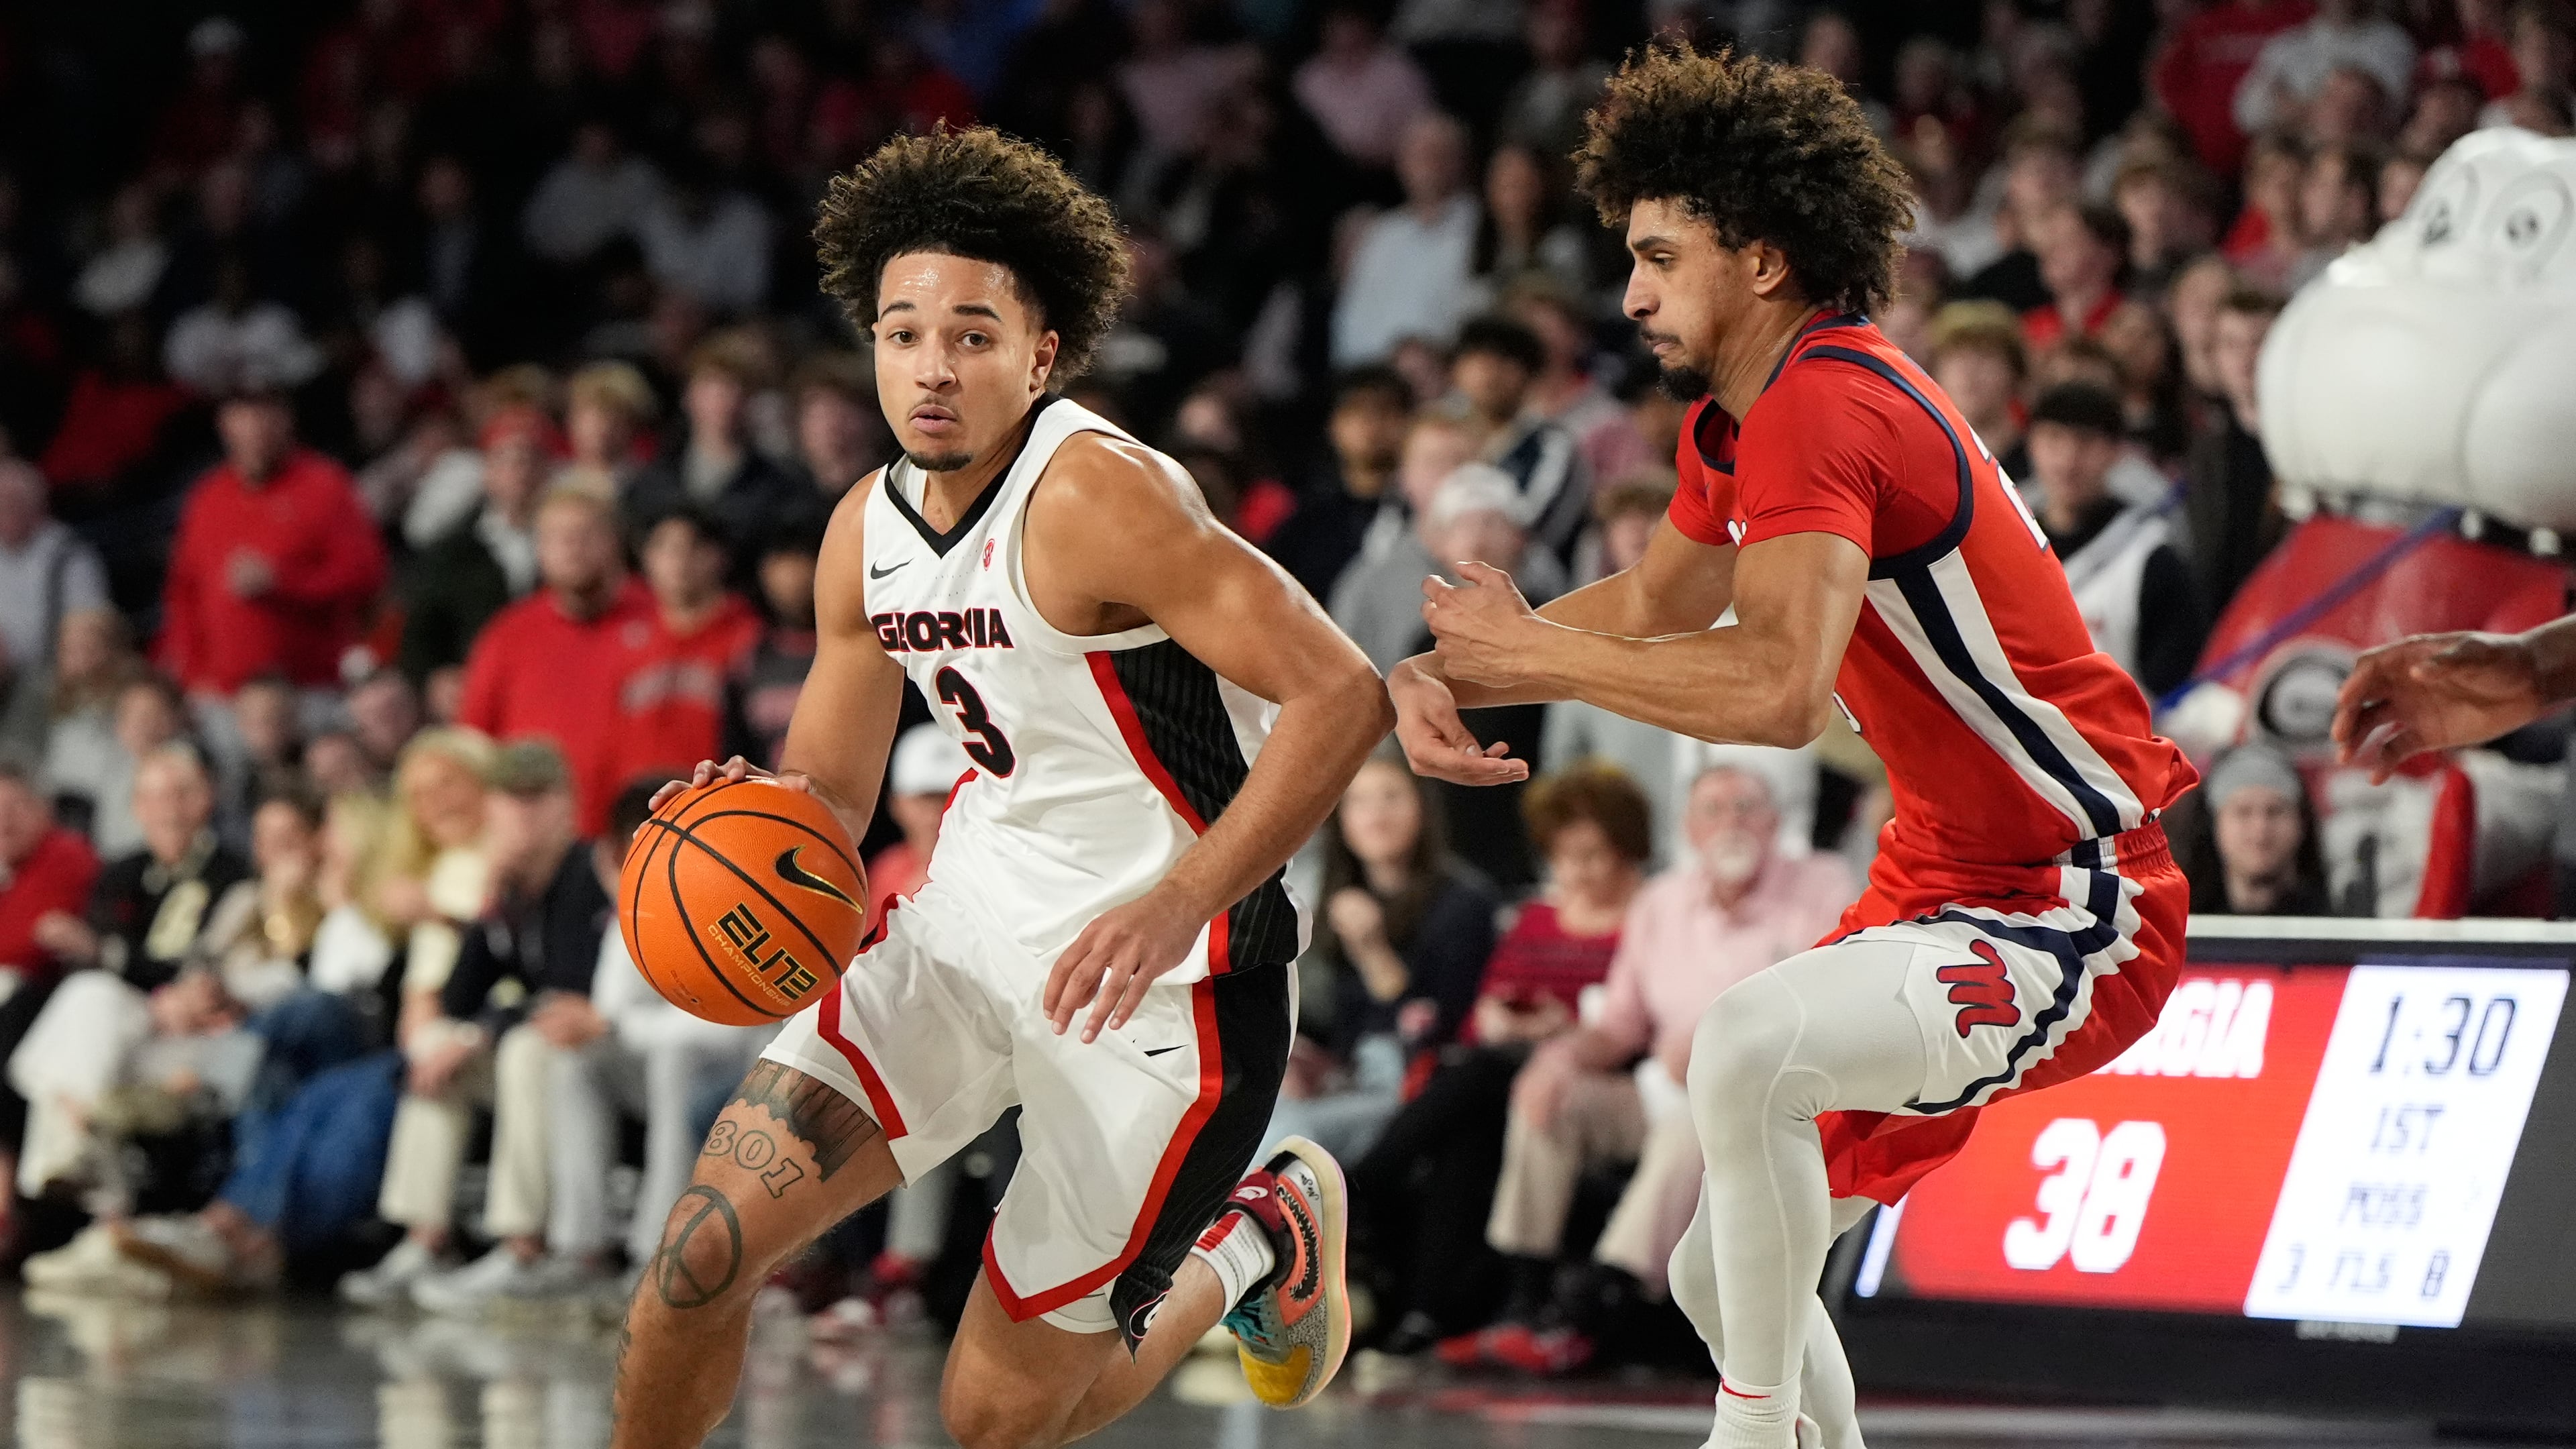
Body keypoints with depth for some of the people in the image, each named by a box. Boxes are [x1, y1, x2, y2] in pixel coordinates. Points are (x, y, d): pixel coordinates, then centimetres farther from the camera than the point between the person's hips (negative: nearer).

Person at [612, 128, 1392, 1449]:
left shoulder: (1094, 496, -21)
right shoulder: (867, 532, 4)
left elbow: (1339, 697, -26)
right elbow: (832, 789, 17)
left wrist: (1177, 904, -34)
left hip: (1157, 979, -7)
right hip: (971, 932, 7)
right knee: (704, 1251, -8)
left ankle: (1258, 1244, 29)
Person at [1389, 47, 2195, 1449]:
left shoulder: (1818, 408, -23)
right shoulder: (1737, 424, 9)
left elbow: (1780, 690, -37)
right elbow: (1655, 607, 26)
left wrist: (1531, 652, -24)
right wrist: (1447, 674, 8)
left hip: (2071, 918, -11)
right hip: (1939, 894, 11)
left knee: (1745, 1043, -35)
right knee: (1723, 1275, 12)